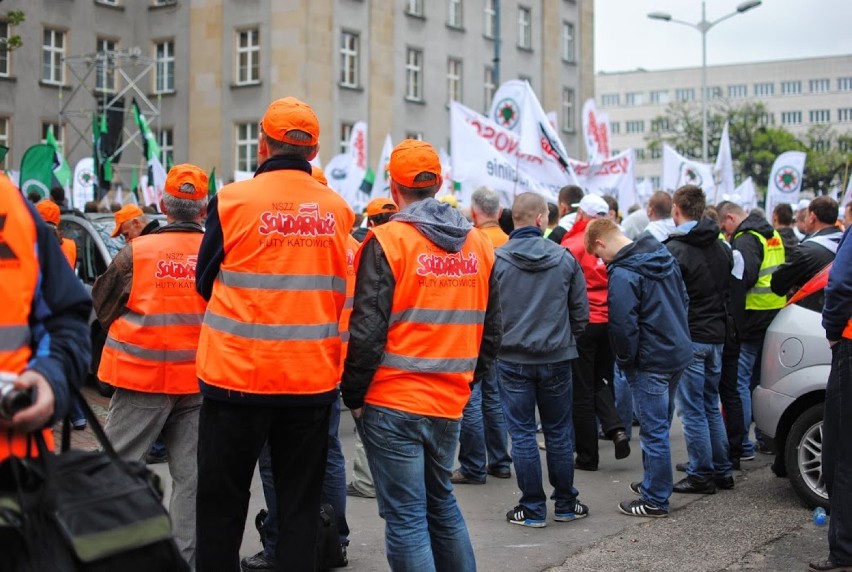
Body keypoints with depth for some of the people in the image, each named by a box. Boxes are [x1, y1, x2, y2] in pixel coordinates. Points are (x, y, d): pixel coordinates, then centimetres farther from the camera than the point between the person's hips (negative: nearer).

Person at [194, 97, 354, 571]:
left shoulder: (233, 200, -8)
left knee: (222, 504, 9)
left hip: (237, 375, -2)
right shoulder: (339, 210, 1)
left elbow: (206, 283, 4)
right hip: (313, 379, 3)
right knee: (301, 505, 11)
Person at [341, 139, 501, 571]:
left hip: (393, 404, -6)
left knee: (406, 517, -1)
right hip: (450, 402, 6)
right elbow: (491, 328, 12)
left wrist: (353, 395, -3)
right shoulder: (478, 244, 6)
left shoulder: (388, 241, -11)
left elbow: (366, 329, -13)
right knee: (441, 502, 21)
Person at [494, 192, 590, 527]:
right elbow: (581, 311, 2)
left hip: (512, 359, -1)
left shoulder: (496, 259, -9)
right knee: (559, 433, 13)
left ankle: (533, 509, 8)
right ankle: (565, 504, 22)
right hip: (556, 358, 2)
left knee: (522, 434, 5)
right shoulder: (564, 258, -4)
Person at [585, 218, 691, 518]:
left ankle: (655, 500, 7)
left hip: (650, 363, -9)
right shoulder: (664, 255, 7)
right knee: (659, 424, 20)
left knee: (654, 430, 0)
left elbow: (623, 325, -21)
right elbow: (683, 299, 16)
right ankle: (654, 484, 32)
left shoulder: (623, 274, -20)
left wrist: (625, 361, -6)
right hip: (678, 352, 9)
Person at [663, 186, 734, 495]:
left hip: (689, 339, -8)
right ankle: (722, 471, 20)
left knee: (692, 410, 0)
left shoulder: (674, 250, -15)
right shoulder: (722, 249, 10)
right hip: (716, 336, 8)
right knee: (711, 406, 16)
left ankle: (701, 475, 4)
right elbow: (729, 292, 15)